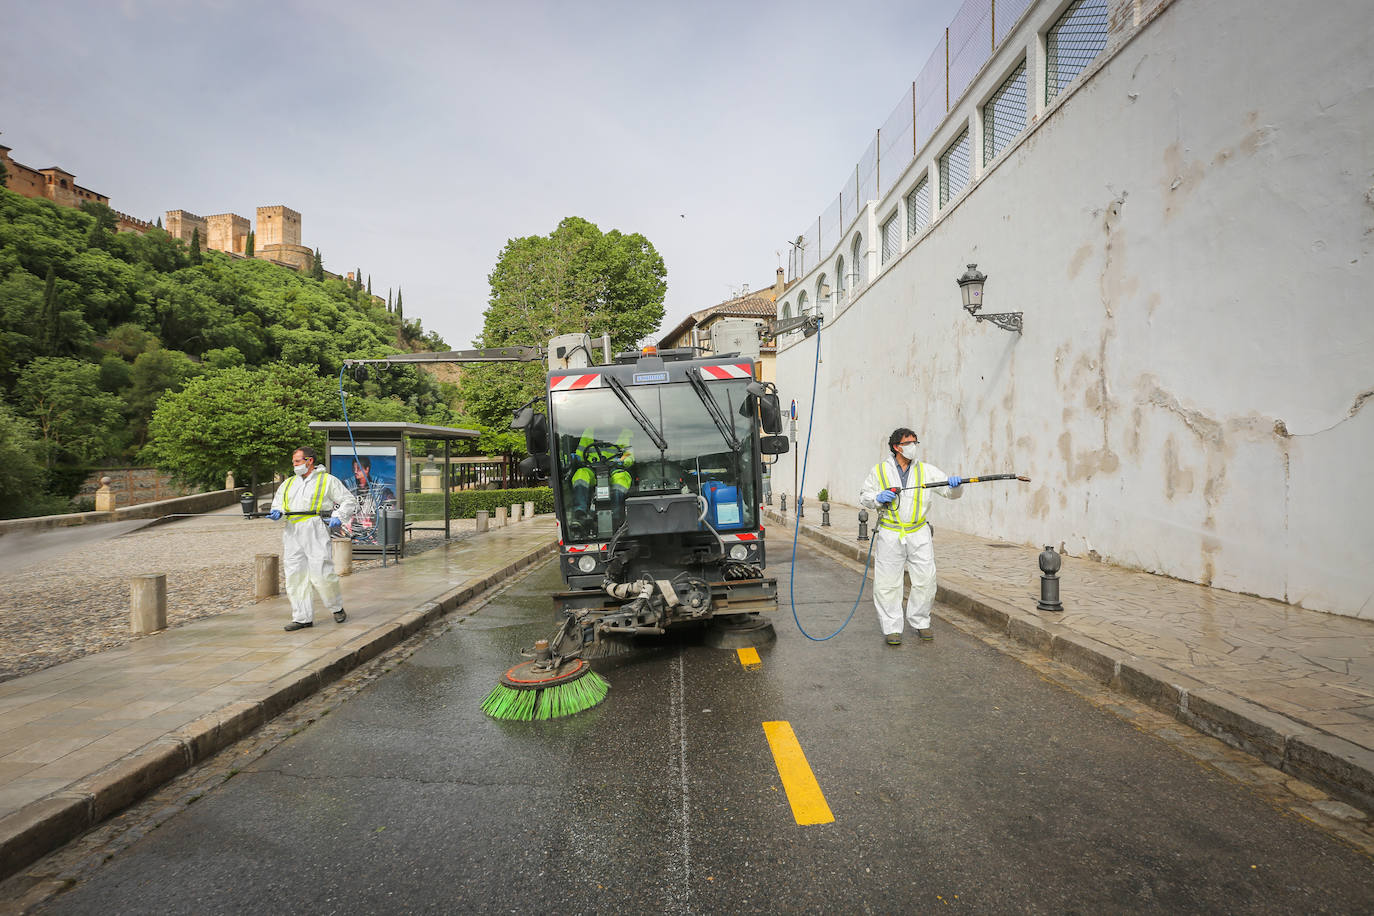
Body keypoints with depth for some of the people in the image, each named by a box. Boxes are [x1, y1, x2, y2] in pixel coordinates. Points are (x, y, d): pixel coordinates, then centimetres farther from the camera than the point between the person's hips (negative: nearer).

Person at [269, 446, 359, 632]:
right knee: (295, 575, 3)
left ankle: (337, 608, 12)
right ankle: (303, 618, 11)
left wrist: (338, 517, -10)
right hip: (292, 534, 5)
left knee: (321, 574, -10)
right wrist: (277, 512, 3)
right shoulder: (288, 482, 23)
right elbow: (278, 501, 27)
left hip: (316, 533, -5)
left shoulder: (328, 480, 7)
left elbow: (349, 501, 6)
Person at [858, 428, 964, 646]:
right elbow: (863, 497, 10)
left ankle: (920, 622, 25)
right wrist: (877, 498, -11)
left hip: (919, 534, 2)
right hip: (889, 535, -1)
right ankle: (891, 628, 13)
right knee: (887, 583, 0)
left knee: (925, 581, 5)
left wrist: (955, 484, -20)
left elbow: (951, 492, 3)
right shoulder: (879, 470, 3)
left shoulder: (926, 471, 5)